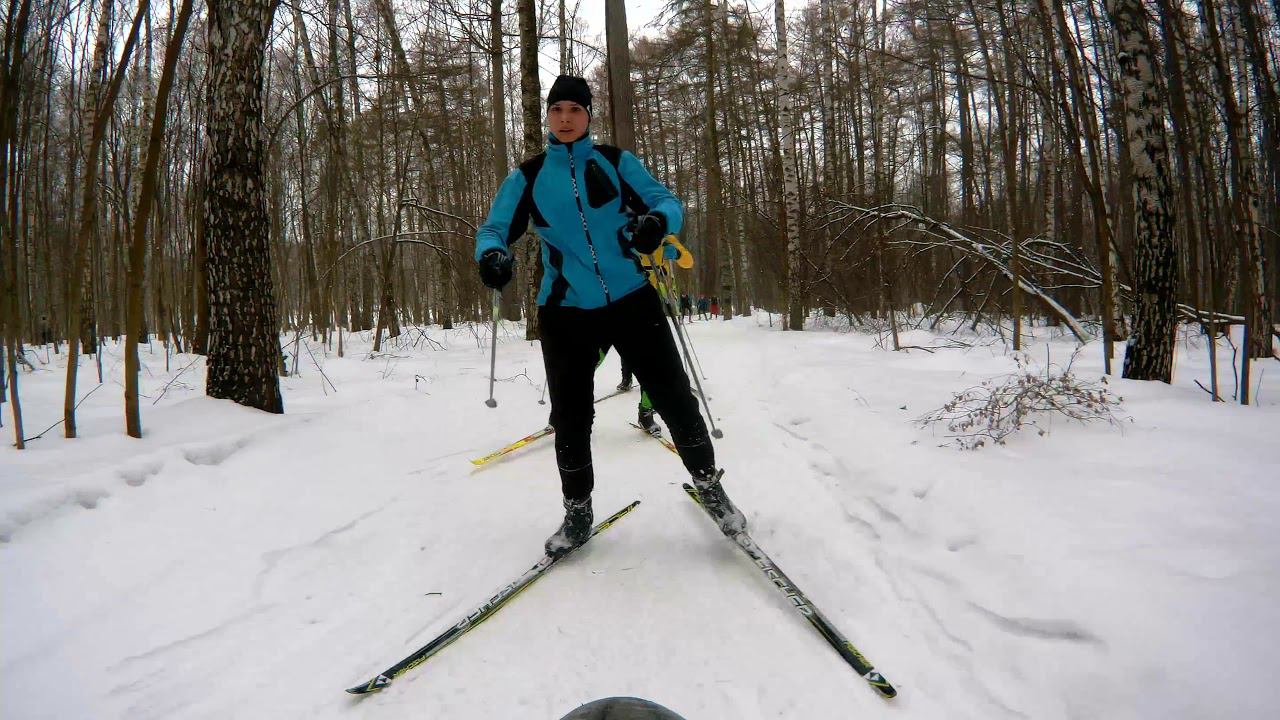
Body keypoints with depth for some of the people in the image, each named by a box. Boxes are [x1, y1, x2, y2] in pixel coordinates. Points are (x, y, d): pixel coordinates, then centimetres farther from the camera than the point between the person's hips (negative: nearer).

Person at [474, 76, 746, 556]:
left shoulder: (616, 162, 4)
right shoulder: (527, 177, 6)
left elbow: (665, 200, -1)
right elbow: (495, 227, 4)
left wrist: (658, 220, -26)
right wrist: (491, 254, -20)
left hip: (631, 300, -1)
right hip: (566, 311, 1)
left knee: (674, 398, 1)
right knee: (570, 416, 6)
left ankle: (708, 484, 24)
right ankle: (577, 511, 26)